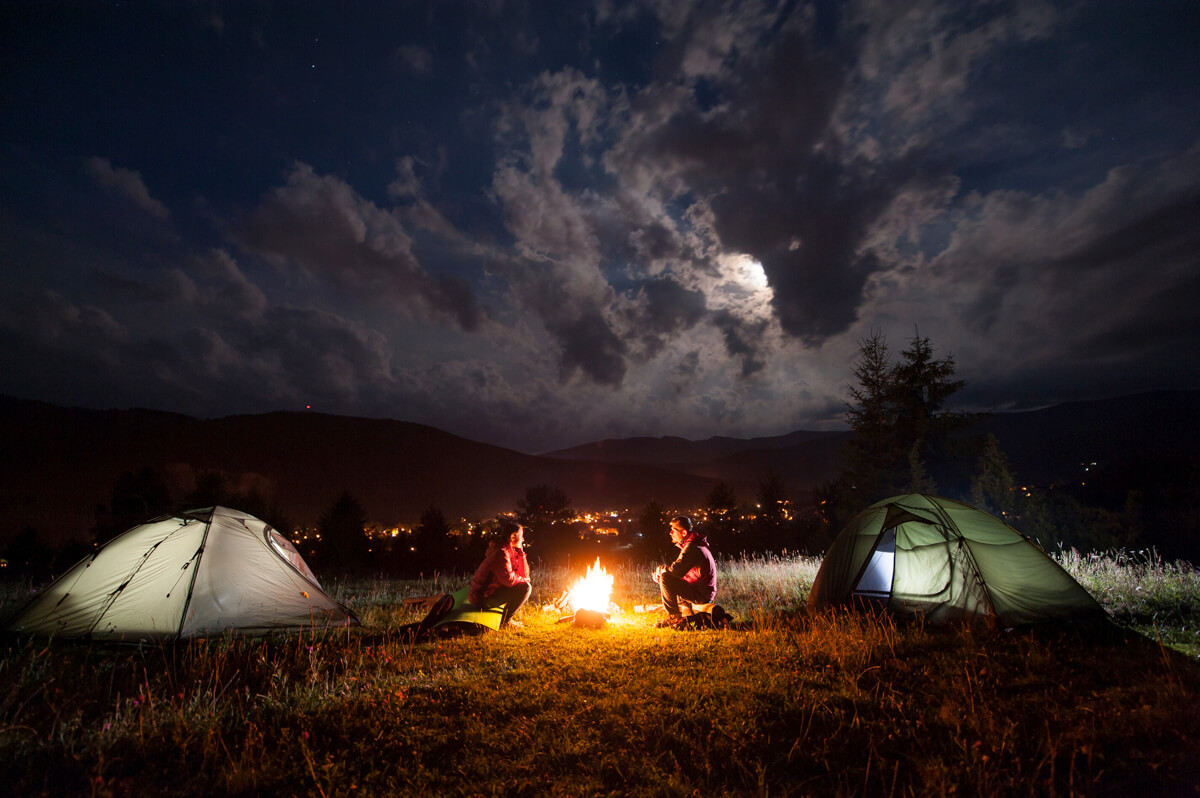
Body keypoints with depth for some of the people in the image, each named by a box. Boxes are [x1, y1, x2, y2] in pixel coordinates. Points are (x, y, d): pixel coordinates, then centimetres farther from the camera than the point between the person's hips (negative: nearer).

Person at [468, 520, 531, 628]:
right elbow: (509, 579, -27)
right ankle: (505, 621, -4)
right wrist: (523, 579, -6)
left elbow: (524, 574, 10)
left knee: (524, 583, 17)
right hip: (482, 598, -10)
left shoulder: (510, 551, 10)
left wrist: (521, 553, 3)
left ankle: (505, 618, 14)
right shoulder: (501, 553, -20)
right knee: (525, 587, -17)